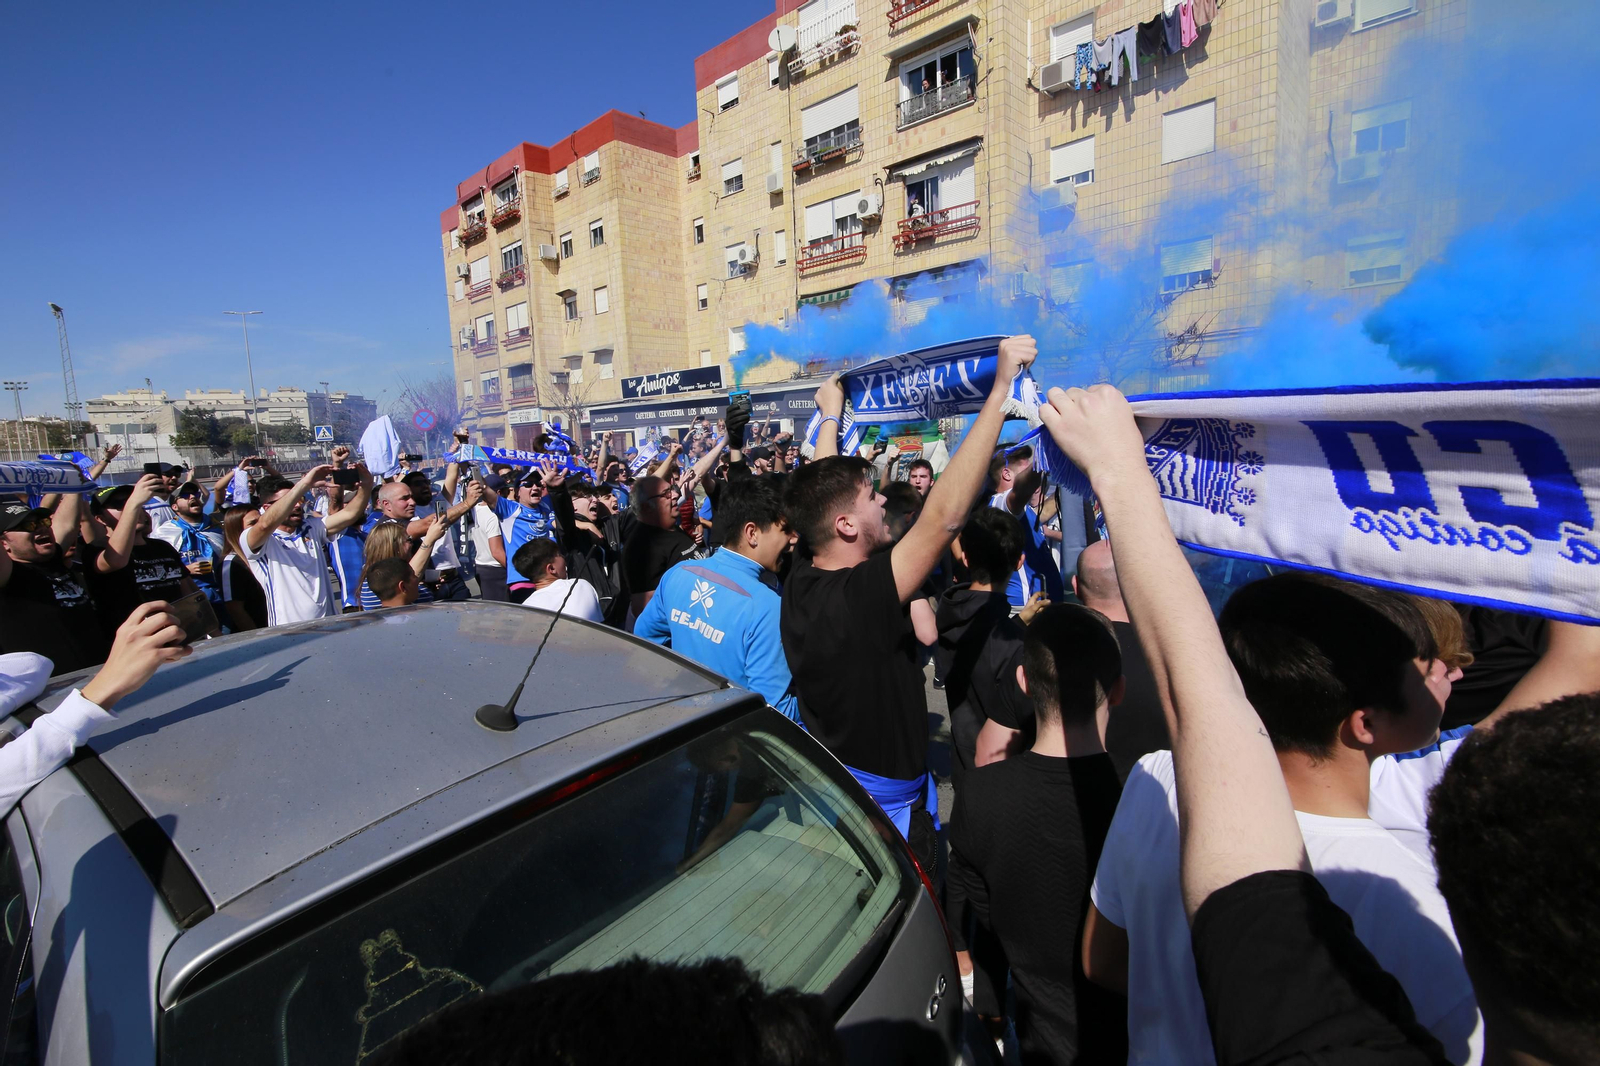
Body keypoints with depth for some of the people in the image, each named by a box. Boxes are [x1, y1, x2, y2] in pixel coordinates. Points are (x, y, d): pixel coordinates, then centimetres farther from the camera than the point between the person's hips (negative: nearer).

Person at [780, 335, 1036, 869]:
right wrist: (1001, 390, -34)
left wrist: (830, 417, 18)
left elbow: (824, 490, 4)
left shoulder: (801, 582, -11)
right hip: (886, 809, -8)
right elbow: (945, 516, -39)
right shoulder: (860, 598, -34)